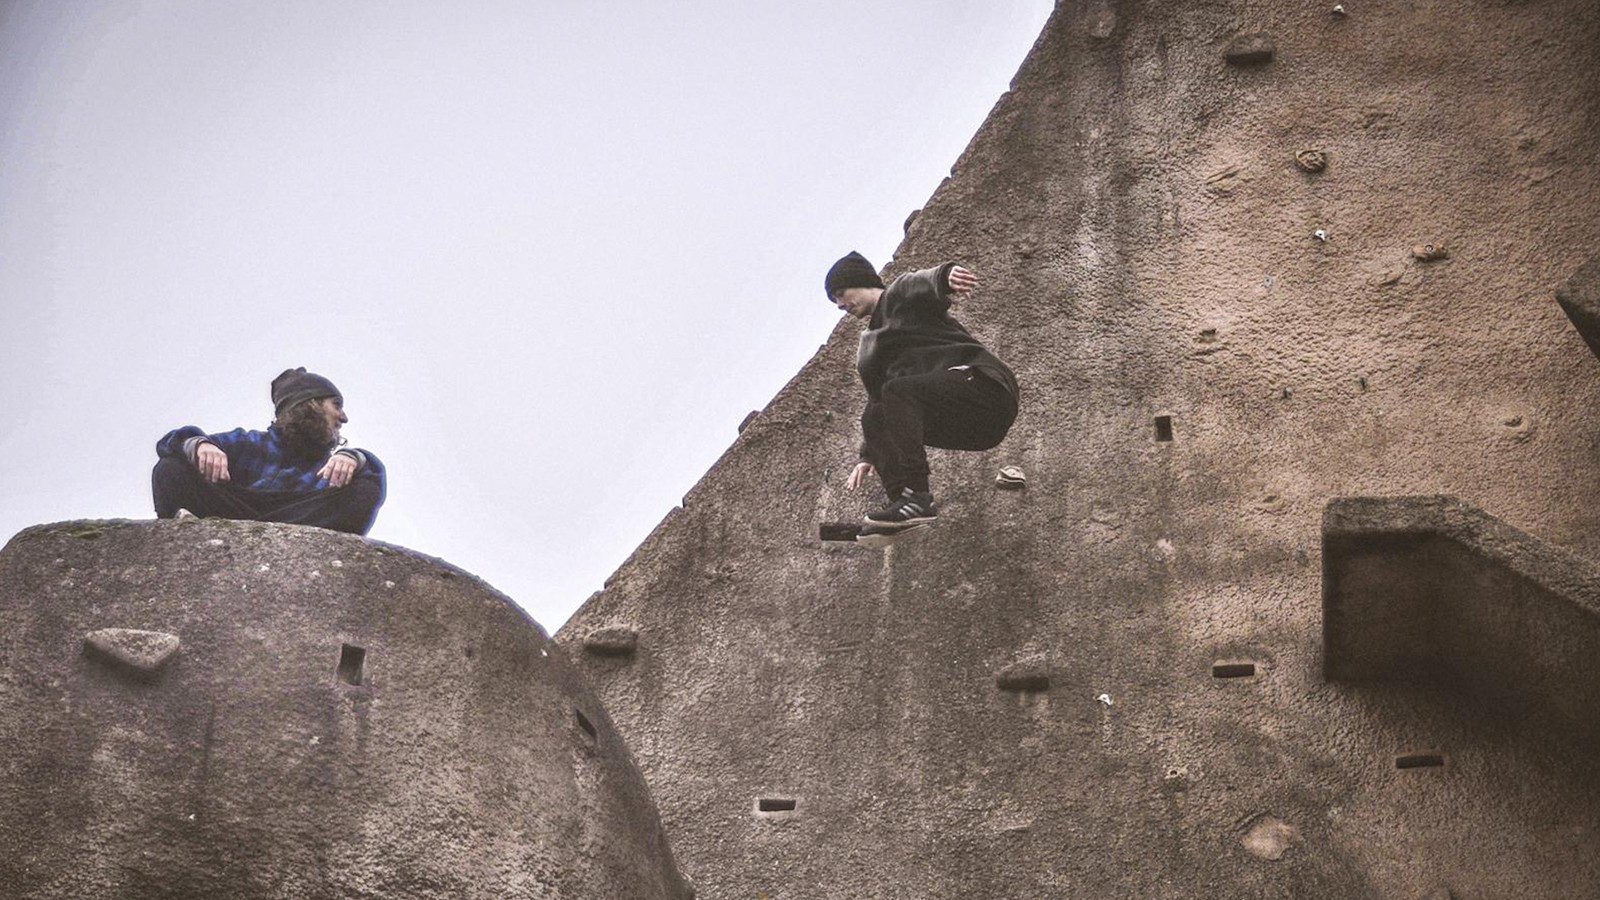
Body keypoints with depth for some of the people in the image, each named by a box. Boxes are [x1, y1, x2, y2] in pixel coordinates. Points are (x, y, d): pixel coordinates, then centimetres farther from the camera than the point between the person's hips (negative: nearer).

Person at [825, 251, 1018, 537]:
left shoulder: (901, 294, 4)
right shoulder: (870, 344, 28)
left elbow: (927, 283, -19)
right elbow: (877, 399, 34)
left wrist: (946, 275, -43)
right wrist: (868, 456, 31)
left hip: (983, 382, -8)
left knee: (897, 391, -25)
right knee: (875, 417, 1)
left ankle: (918, 497, -32)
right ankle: (902, 499, -13)